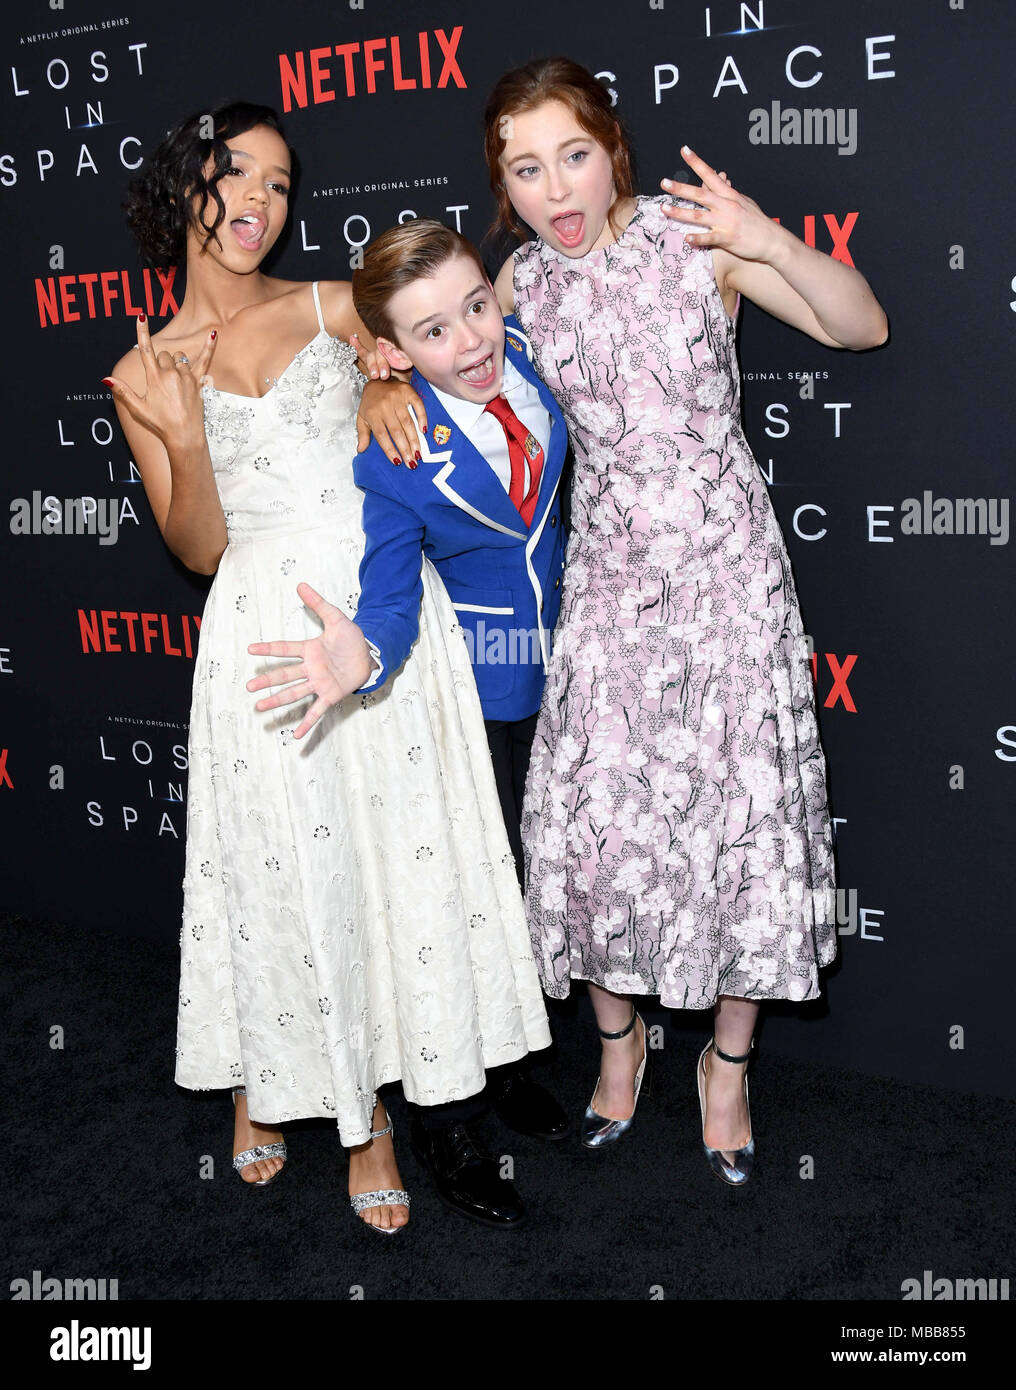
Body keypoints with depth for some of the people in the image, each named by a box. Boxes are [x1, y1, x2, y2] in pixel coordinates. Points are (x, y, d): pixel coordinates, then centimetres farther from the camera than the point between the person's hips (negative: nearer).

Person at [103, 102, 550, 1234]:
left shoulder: (333, 309, 7)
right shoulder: (144, 374, 7)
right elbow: (197, 548, 1)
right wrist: (184, 436, -16)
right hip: (267, 633, -1)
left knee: (398, 850, 4)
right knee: (284, 869, 5)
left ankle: (367, 1107, 23)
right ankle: (264, 1081, 33)